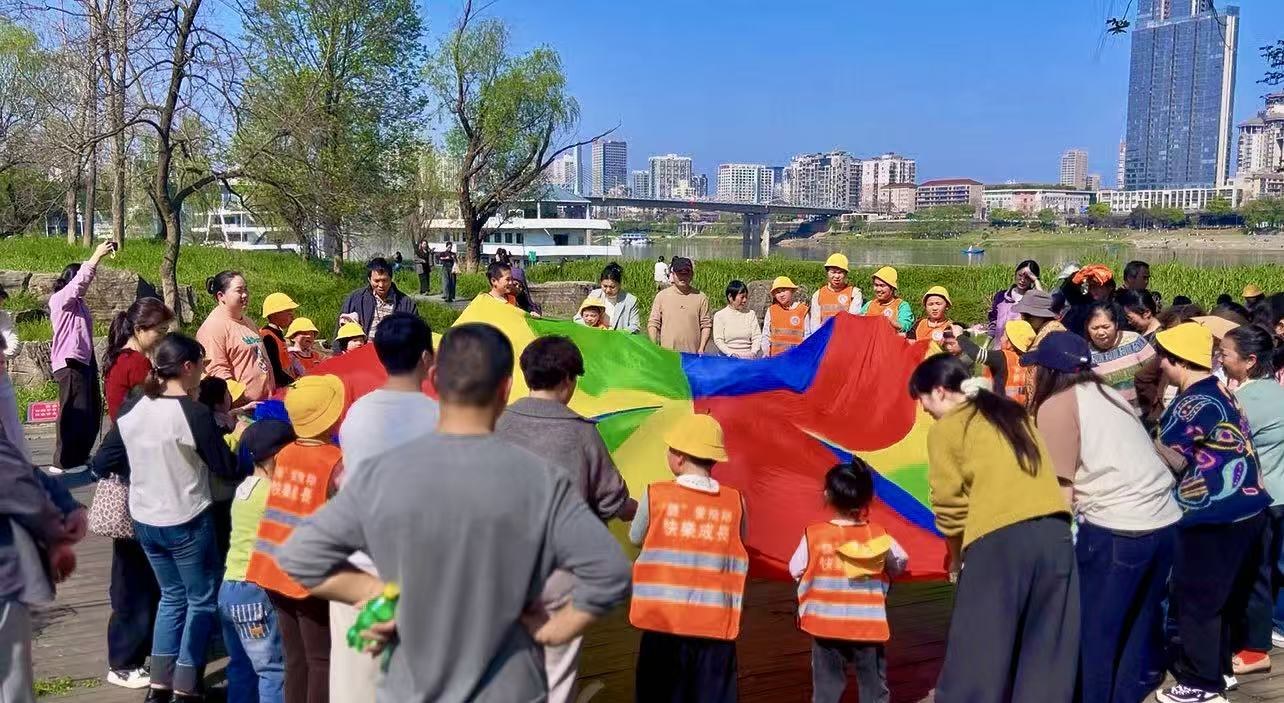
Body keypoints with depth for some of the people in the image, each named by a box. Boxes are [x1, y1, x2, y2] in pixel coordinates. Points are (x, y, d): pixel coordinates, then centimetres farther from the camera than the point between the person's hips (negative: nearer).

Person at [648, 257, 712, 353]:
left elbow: (706, 325, 5)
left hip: (693, 354, 0)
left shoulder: (701, 297, 4)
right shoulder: (661, 296, 5)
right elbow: (653, 324, 5)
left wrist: (701, 349, -6)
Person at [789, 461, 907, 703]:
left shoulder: (814, 535, -11)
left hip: (826, 625, -1)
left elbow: (795, 570, -5)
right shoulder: (878, 535, -6)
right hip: (869, 625, 1)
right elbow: (900, 564, 6)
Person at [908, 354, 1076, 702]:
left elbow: (950, 506, 5)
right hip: (1055, 530, 6)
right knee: (1047, 650, 12)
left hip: (999, 538, -6)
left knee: (978, 651, 2)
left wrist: (956, 558, 20)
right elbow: (1038, 473, 20)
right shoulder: (1014, 413, 23)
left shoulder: (944, 429, 6)